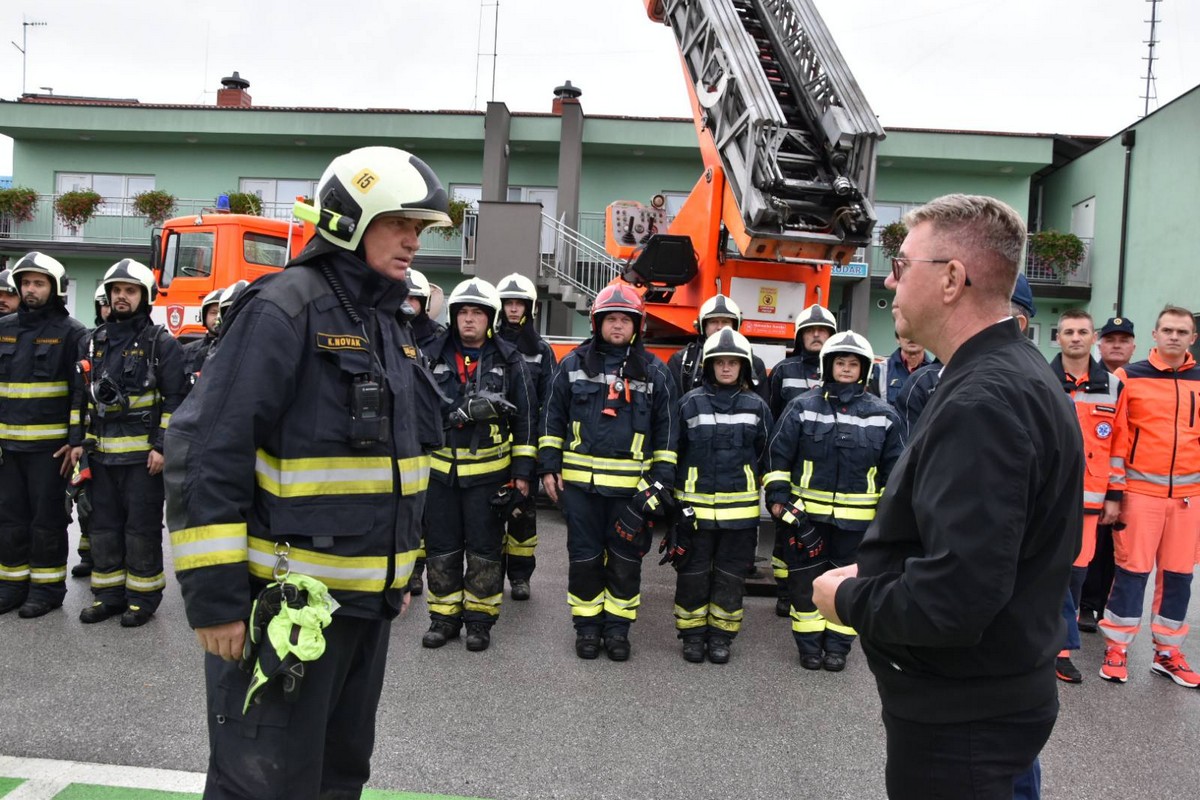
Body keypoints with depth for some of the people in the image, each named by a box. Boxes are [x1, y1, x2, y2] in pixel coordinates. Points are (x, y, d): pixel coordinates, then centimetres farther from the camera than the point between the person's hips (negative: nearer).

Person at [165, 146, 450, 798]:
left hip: (367, 599, 8)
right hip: (285, 603, -8)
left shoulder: (390, 321, 12)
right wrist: (213, 596, -19)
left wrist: (399, 574, 20)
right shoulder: (285, 308, -14)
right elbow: (206, 452, -19)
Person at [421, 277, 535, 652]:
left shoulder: (509, 361, 0)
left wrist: (522, 471, 0)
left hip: (489, 472, -2)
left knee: (485, 549, 5)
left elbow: (525, 418, 2)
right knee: (441, 548, 9)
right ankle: (444, 617, 23)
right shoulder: (434, 356, 3)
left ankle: (479, 619, 19)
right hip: (440, 470, 2)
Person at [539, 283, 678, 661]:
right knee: (584, 557, 8)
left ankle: (617, 627, 22)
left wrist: (662, 480, 1)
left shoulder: (654, 371, 3)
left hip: (631, 486, 0)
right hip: (579, 481, 1)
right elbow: (553, 418, 9)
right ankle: (587, 626, 22)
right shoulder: (574, 364, 5)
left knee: (625, 559, 7)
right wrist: (549, 466, 3)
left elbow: (667, 429, 6)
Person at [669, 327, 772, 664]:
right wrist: (672, 495, 2)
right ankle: (692, 633, 22)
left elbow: (766, 456, 10)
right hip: (695, 505, -1)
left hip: (740, 507, 1)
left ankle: (720, 635, 23)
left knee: (731, 573, 9)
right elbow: (673, 452, 3)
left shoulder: (757, 406, 4)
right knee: (693, 571, 8)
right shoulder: (690, 403, -1)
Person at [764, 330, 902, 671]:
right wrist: (777, 496, -5)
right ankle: (809, 644, 22)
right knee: (806, 578, 7)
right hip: (807, 512, -1)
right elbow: (779, 453, 0)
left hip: (857, 517, 1)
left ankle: (838, 645, 25)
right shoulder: (803, 406, -2)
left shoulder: (882, 414, 3)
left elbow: (894, 466, 9)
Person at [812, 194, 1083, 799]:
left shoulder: (982, 402, -27)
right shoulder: (1016, 374, 7)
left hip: (962, 718, -9)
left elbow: (954, 599, -33)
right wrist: (875, 575, 6)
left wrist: (849, 600, -15)